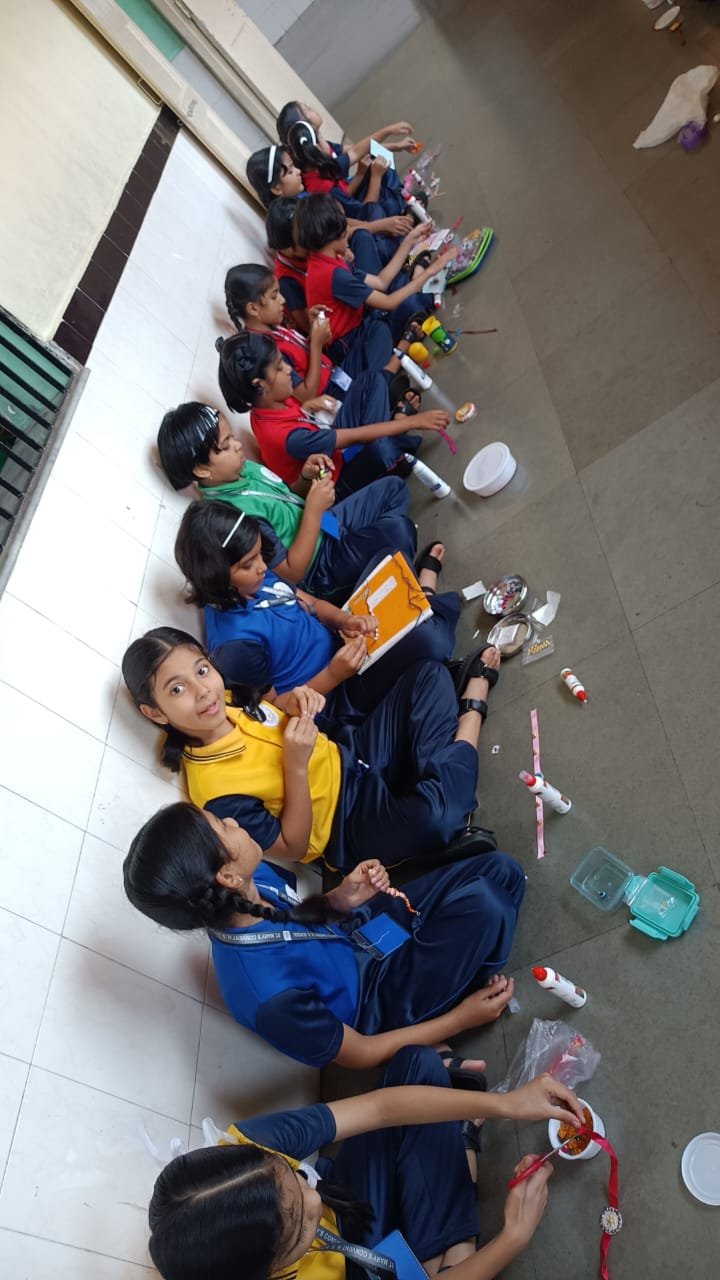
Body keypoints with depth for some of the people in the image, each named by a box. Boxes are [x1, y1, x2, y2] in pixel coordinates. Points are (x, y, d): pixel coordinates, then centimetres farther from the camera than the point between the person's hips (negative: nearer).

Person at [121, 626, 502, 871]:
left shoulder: (227, 702, -7)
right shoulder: (215, 789, -27)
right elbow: (294, 847, -18)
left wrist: (293, 705, -10)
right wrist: (296, 766, -31)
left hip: (351, 758, 7)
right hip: (354, 824, -7)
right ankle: (471, 710, -12)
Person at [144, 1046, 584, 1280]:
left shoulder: (247, 1152, -35)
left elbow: (380, 1108, -26)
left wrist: (505, 1104, -26)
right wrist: (514, 1237, -23)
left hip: (346, 1200, 4)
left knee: (417, 1062, -8)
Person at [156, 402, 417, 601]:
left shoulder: (241, 468, -5)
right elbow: (292, 571, -27)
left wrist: (306, 477, -9)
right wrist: (315, 508, -28)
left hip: (325, 527, 9)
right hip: (322, 564, -9)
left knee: (393, 486, 13)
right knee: (398, 529, -26)